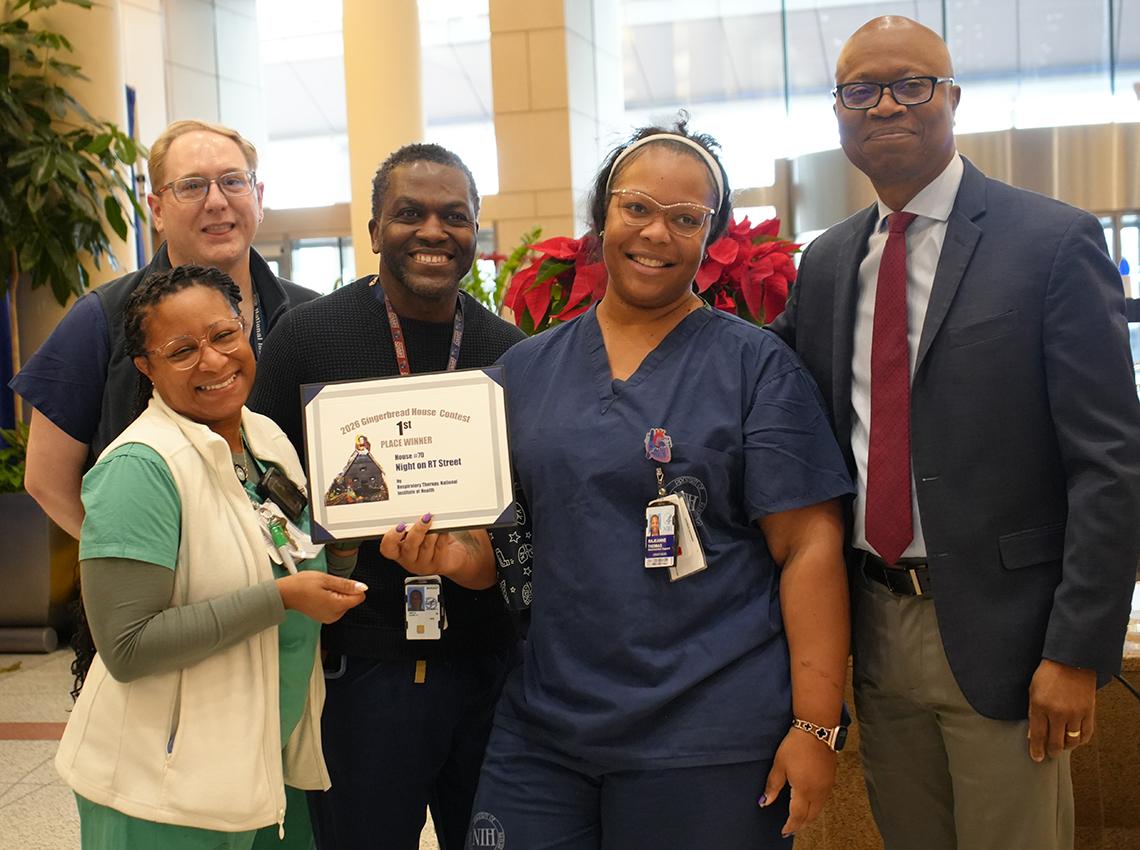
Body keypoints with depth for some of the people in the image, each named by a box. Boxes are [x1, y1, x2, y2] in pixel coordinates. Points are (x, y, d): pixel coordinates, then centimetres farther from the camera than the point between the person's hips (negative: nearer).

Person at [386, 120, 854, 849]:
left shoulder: (757, 366, -4)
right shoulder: (528, 368, 8)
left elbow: (810, 548, -7)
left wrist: (816, 725, -12)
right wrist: (452, 554, -7)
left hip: (712, 739, -3)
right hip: (542, 730, 4)